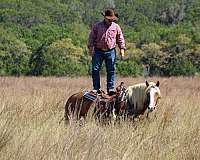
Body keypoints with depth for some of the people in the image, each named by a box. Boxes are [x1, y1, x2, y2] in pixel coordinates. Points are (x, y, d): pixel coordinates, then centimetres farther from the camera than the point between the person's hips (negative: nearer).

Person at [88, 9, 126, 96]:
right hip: (98, 51, -1)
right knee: (95, 69, -3)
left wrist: (122, 49, 1)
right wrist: (90, 47, -6)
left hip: (110, 52, 1)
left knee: (111, 70, -2)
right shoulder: (97, 26, 4)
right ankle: (96, 88, 4)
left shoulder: (116, 27, 8)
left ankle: (111, 88, 2)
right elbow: (91, 37, 4)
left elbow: (120, 39, 11)